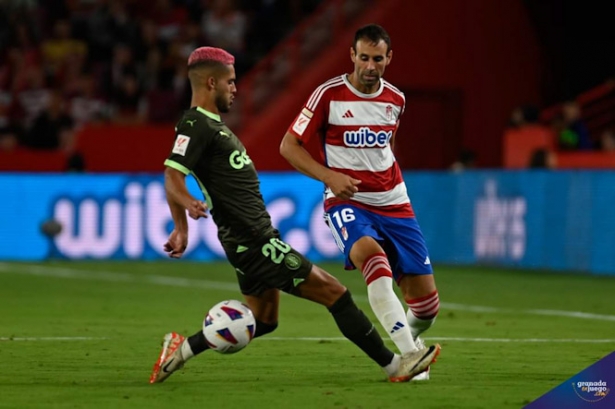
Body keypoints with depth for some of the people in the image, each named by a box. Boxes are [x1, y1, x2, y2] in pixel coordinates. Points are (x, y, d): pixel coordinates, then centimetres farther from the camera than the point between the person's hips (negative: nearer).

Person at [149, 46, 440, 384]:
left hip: (254, 239, 11)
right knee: (334, 292, -7)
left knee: (262, 321, 19)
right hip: (254, 242, -11)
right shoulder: (195, 125, -14)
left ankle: (183, 348, 17)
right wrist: (190, 204, -44)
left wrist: (181, 228, 30)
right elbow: (172, 177, -24)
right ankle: (392, 365, 0)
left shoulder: (210, 124, 16)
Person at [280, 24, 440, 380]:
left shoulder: (395, 100, 7)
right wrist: (330, 176, -15)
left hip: (393, 204, 4)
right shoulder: (329, 95, -7)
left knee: (427, 302, -2)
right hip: (347, 203, -4)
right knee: (371, 255, -37)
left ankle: (411, 339, 34)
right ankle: (409, 355, -39)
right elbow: (288, 146, -3)